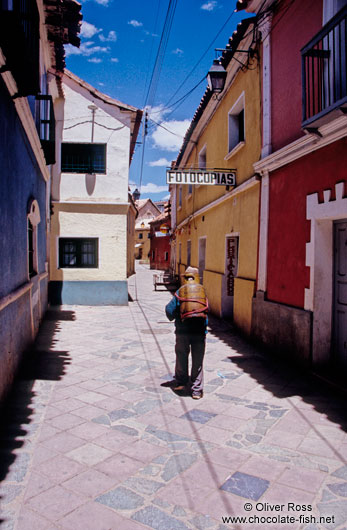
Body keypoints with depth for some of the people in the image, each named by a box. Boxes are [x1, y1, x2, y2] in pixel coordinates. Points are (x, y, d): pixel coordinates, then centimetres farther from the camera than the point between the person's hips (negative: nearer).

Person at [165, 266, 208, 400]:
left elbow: (170, 310, -3)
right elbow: (206, 310, 10)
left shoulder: (180, 292, -3)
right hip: (199, 331, 1)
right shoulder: (202, 291, 3)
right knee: (197, 361, 8)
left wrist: (173, 317, 17)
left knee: (181, 358, 17)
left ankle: (181, 382, 29)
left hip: (183, 331, -1)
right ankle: (197, 390, 13)